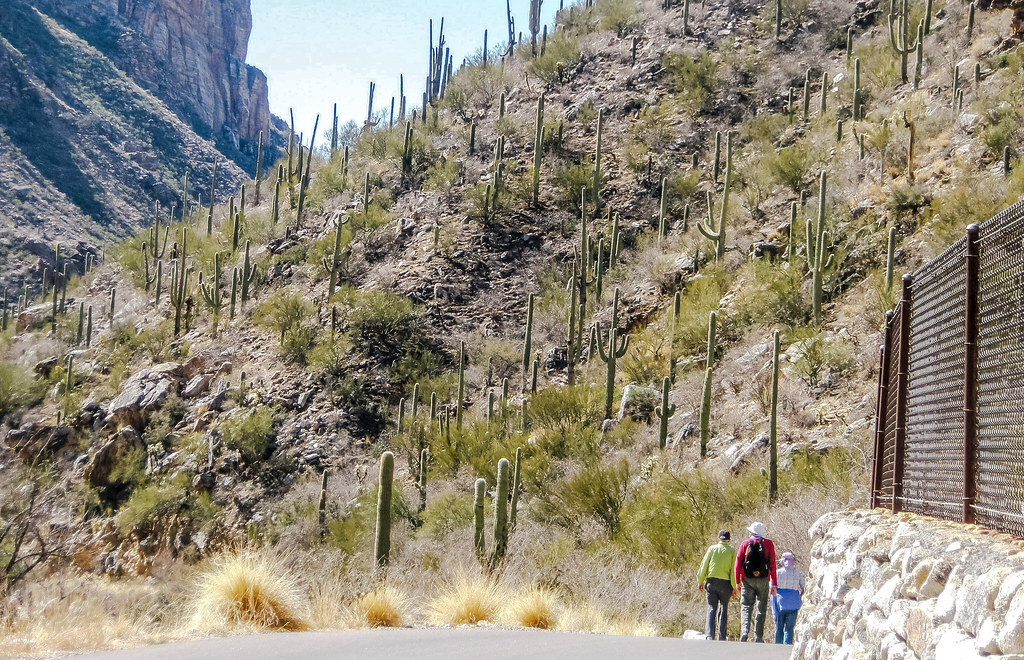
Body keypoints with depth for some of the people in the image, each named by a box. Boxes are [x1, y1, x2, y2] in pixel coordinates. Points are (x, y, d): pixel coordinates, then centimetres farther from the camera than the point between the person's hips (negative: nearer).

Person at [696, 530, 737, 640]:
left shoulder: (712, 548, 3)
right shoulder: (732, 551, 1)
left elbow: (704, 565, 2)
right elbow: (734, 570, -2)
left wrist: (700, 581, 10)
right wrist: (734, 587, 1)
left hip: (711, 581, 0)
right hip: (725, 583, 0)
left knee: (711, 608, 1)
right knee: (723, 609, 10)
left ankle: (709, 635, -13)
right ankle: (722, 637, 9)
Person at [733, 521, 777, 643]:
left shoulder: (745, 544, 4)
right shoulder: (769, 544, 4)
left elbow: (738, 563, 0)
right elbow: (772, 565, 0)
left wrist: (738, 581, 7)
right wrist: (774, 584, 1)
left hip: (747, 580, 0)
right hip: (763, 580, 0)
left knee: (746, 607, 1)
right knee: (761, 609, 7)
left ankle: (744, 631, -19)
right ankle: (758, 636, 3)